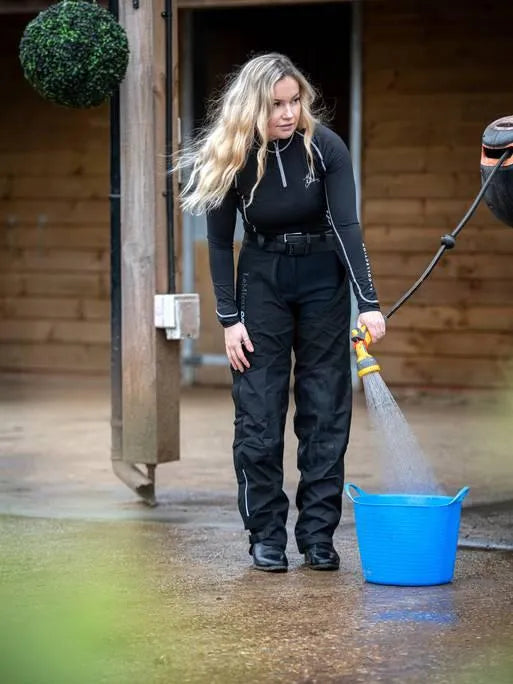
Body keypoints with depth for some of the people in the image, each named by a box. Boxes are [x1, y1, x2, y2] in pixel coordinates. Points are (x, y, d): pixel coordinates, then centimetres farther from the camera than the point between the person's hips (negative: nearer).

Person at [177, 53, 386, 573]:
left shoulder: (324, 147, -16)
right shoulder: (231, 158, -14)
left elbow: (347, 226, -20)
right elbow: (220, 244, -6)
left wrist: (369, 303, -29)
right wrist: (229, 319, -9)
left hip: (323, 279, 0)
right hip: (261, 280, 0)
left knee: (326, 412, 0)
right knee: (258, 415, -4)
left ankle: (318, 535, 6)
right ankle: (266, 537, 3)